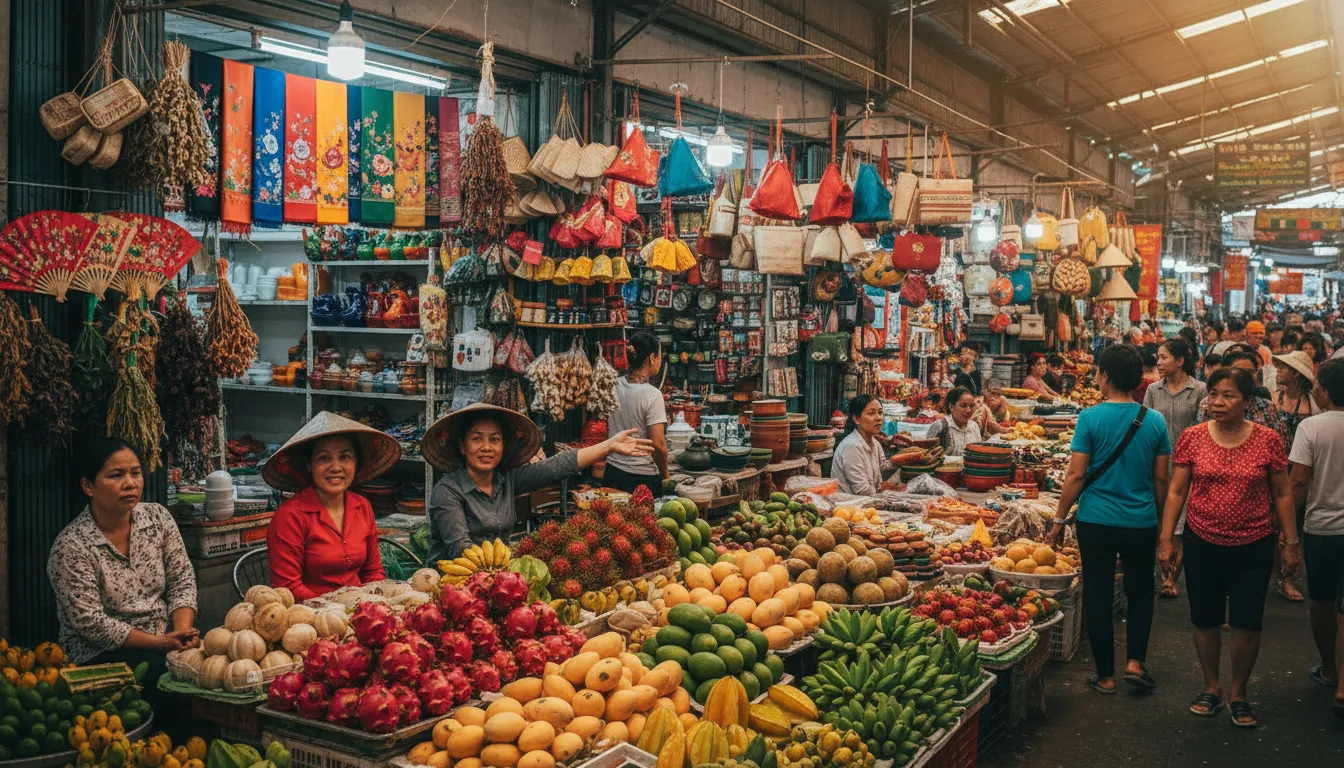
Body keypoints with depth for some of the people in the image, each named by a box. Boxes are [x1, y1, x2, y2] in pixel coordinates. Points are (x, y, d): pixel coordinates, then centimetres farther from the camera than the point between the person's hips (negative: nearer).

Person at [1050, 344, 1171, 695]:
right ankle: (1135, 661, 12)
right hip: (1141, 522, 2)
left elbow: (1076, 475, -10)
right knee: (1141, 591, 21)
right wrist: (1164, 522, 17)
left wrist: (1058, 520, -1)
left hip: (1096, 521, -2)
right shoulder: (1154, 421, -3)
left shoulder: (1090, 418, -11)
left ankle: (1106, 676, 15)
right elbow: (1160, 479, 3)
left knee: (1098, 595, 9)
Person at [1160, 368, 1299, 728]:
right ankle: (1212, 687, 30)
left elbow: (1282, 494, 3)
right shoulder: (1192, 437, -4)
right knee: (1205, 619, 10)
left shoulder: (1268, 440, -5)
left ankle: (1238, 693, 24)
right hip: (1203, 543, 1)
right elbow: (1176, 491, 1)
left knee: (1247, 623, 4)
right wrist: (1166, 539, -2)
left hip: (1253, 546, -1)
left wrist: (1290, 542, 3)